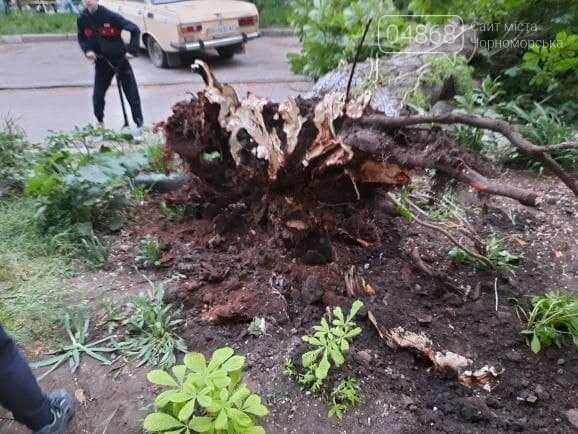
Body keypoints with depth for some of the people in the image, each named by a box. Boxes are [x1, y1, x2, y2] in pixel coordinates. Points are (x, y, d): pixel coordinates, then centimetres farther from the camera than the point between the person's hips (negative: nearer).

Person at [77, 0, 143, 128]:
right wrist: (87, 50, -9)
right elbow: (82, 38, 11)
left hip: (120, 59, -3)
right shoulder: (82, 19, -4)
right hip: (101, 62, 4)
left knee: (132, 93, -2)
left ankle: (140, 124, 8)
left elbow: (135, 29, -15)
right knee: (98, 94, 3)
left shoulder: (109, 16, -17)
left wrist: (132, 50, -18)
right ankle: (100, 121, 24)